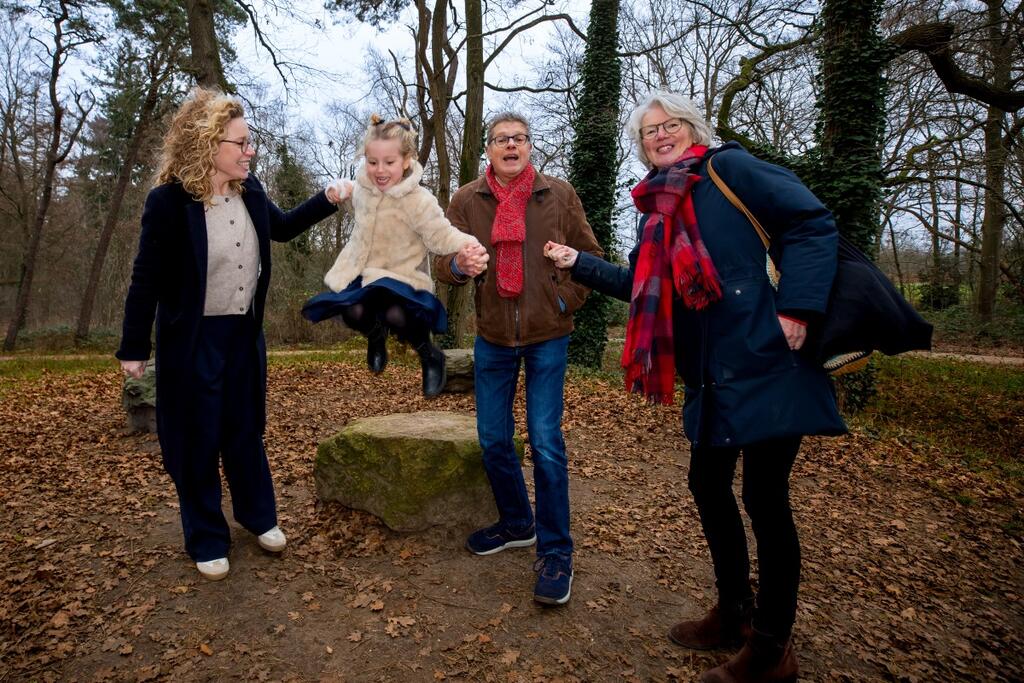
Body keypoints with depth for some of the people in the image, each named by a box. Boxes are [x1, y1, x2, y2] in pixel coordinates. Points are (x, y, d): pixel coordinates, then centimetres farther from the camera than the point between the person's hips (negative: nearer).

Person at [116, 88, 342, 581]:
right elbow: (147, 278, -12)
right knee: (196, 442, 7)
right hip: (191, 339, -5)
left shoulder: (249, 190, -1)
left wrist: (330, 199, 6)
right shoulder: (169, 200, -17)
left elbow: (283, 227, 18)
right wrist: (134, 349, -9)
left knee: (246, 431, 17)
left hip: (244, 333, 5)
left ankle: (259, 516, 35)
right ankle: (207, 540, 24)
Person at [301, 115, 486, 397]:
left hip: (399, 274, -5)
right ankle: (376, 335, 17)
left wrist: (466, 243, -39)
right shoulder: (363, 186, 0)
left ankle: (430, 356, 0)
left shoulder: (419, 201, -20)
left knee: (396, 315, -34)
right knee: (354, 313, -25)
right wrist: (344, 190, 13)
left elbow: (440, 234, -22)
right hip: (361, 269, 5)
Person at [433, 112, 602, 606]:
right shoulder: (467, 200, 2)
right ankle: (516, 524, 32)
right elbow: (442, 263, -2)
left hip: (546, 336, -2)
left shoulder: (559, 195, 0)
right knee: (493, 440, 10)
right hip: (492, 337, 3)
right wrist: (460, 265, -25)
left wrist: (567, 300, -6)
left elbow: (590, 257, 8)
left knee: (545, 441, -4)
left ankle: (555, 550, 11)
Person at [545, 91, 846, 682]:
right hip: (711, 376, 8)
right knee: (709, 485, 14)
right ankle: (735, 612, 35)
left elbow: (812, 222, -10)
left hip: (765, 364, -8)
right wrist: (578, 263, 16)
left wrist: (797, 309, -18)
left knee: (764, 495, -1)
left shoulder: (729, 167, -4)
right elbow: (642, 287, 20)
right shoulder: (658, 207, 17)